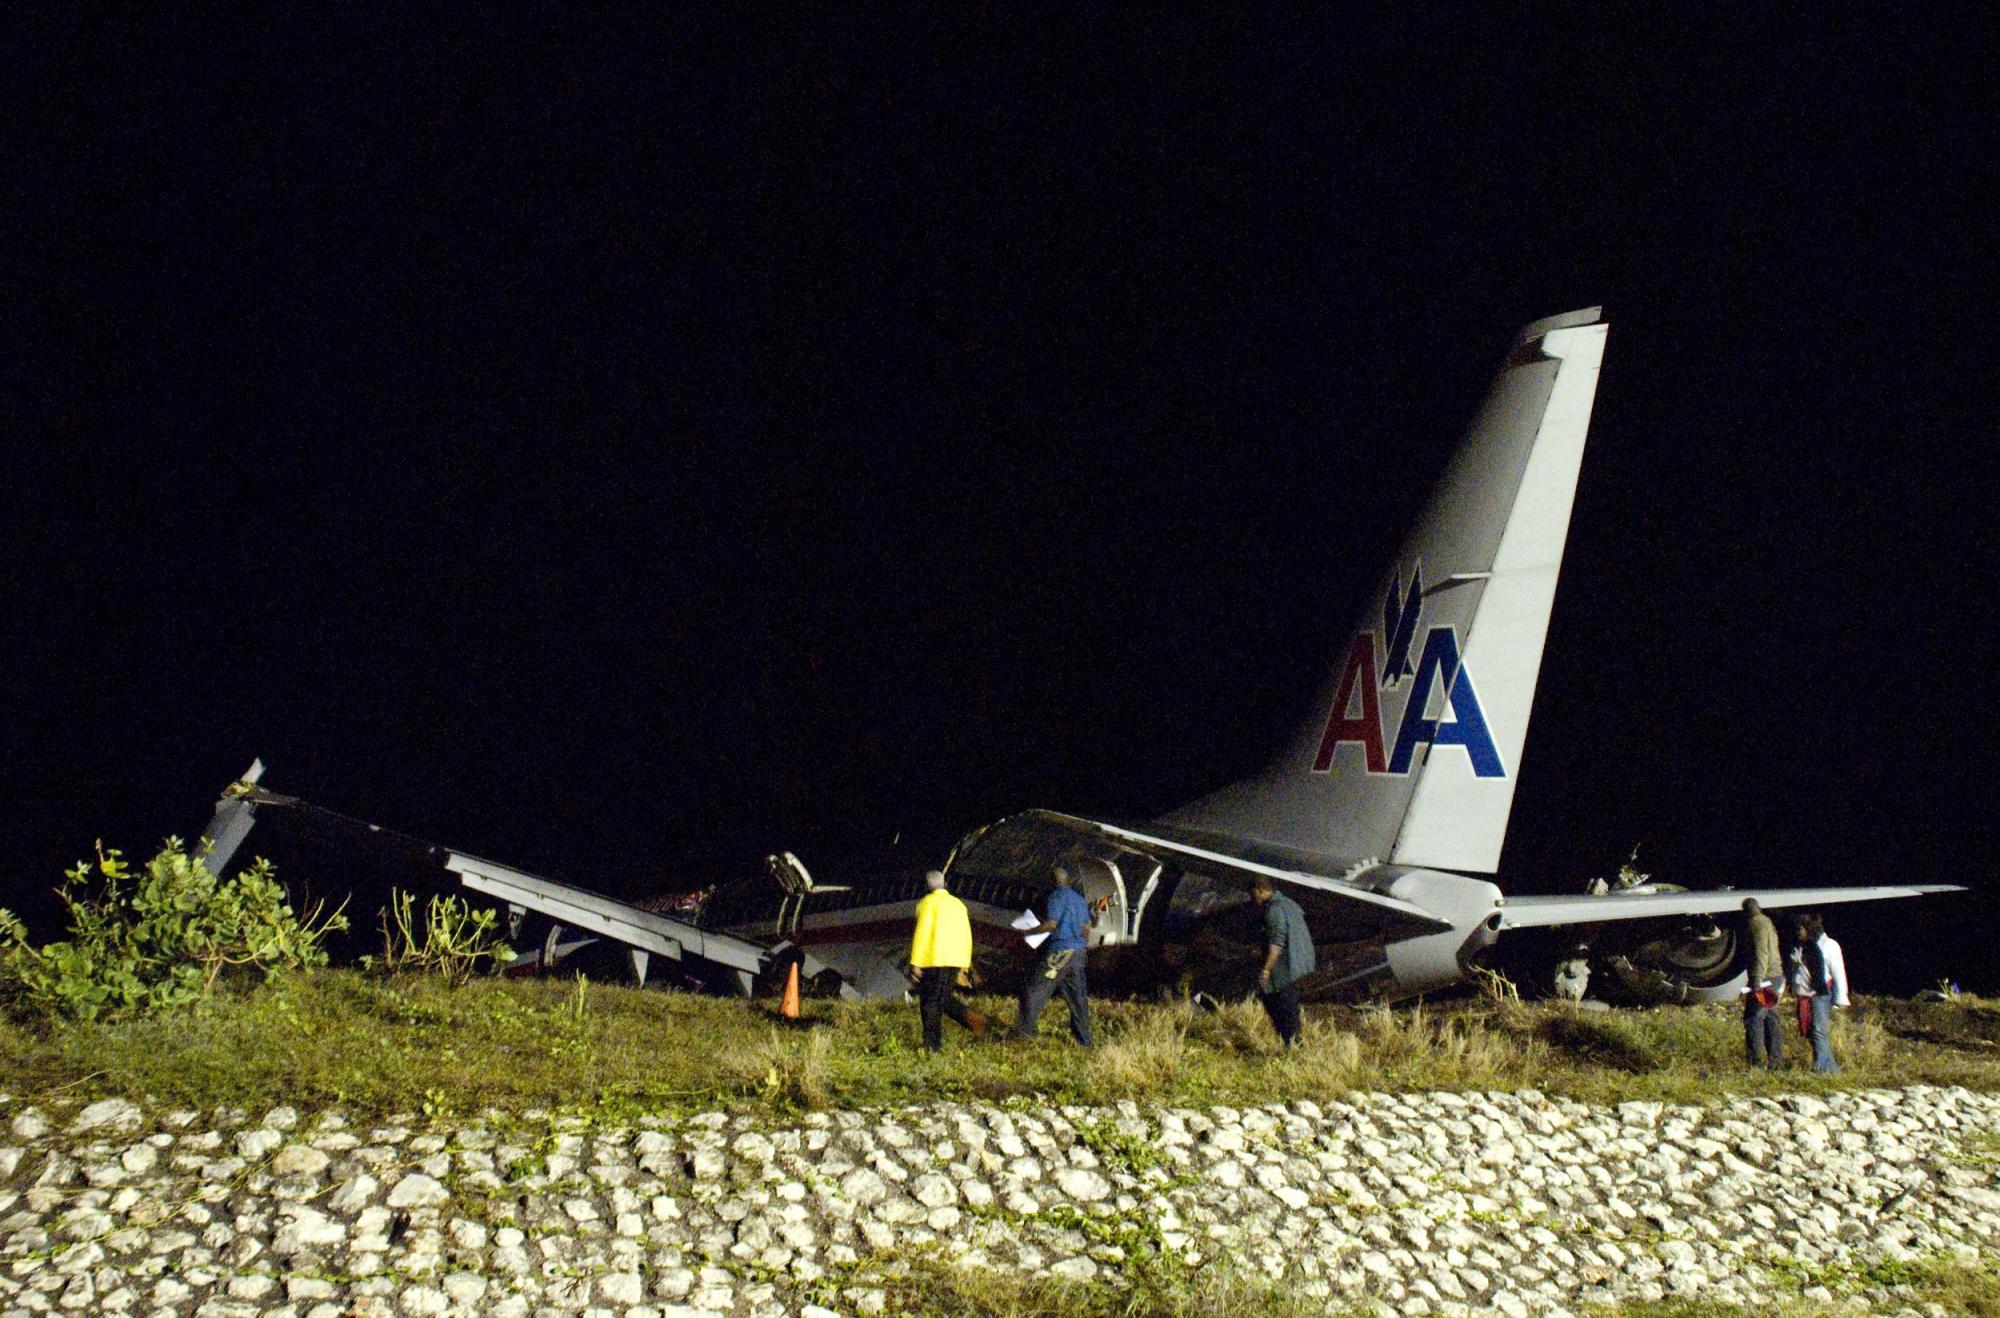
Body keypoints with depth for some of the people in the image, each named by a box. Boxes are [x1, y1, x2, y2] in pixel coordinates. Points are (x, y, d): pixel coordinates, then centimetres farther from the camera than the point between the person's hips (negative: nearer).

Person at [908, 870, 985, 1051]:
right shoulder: (958, 904, 14)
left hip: (933, 961, -6)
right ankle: (971, 1017, -5)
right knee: (945, 999, 18)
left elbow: (922, 933, -13)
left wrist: (914, 963, -11)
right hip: (955, 961, 6)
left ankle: (933, 1045, 2)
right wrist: (965, 964, 21)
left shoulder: (928, 903, -5)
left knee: (930, 1002, 2)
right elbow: (966, 936, 15)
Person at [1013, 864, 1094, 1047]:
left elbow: (1051, 924, -17)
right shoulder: (1080, 899, 15)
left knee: (1034, 990, -1)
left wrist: (1030, 931, -6)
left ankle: (1025, 1031, -2)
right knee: (1077, 995, 11)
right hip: (1078, 951, 8)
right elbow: (1087, 925, 20)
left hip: (1059, 951, -8)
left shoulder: (1058, 896, -9)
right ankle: (1083, 1038, 11)